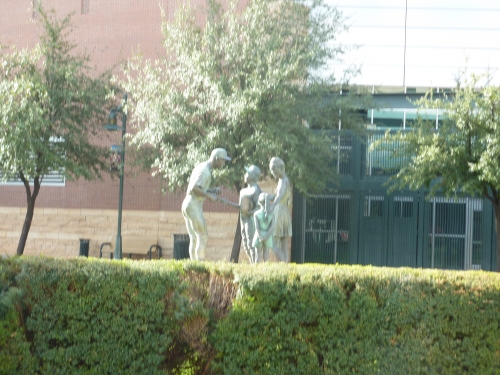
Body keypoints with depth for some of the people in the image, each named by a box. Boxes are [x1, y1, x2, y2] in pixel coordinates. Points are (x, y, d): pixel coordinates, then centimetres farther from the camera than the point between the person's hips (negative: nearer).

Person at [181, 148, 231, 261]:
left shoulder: (201, 167, 17)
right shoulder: (205, 171, -15)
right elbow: (193, 188, -24)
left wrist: (212, 190, 11)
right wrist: (209, 196, -17)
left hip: (188, 205, 10)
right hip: (194, 206, -10)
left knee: (194, 238, 8)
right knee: (202, 236, -8)